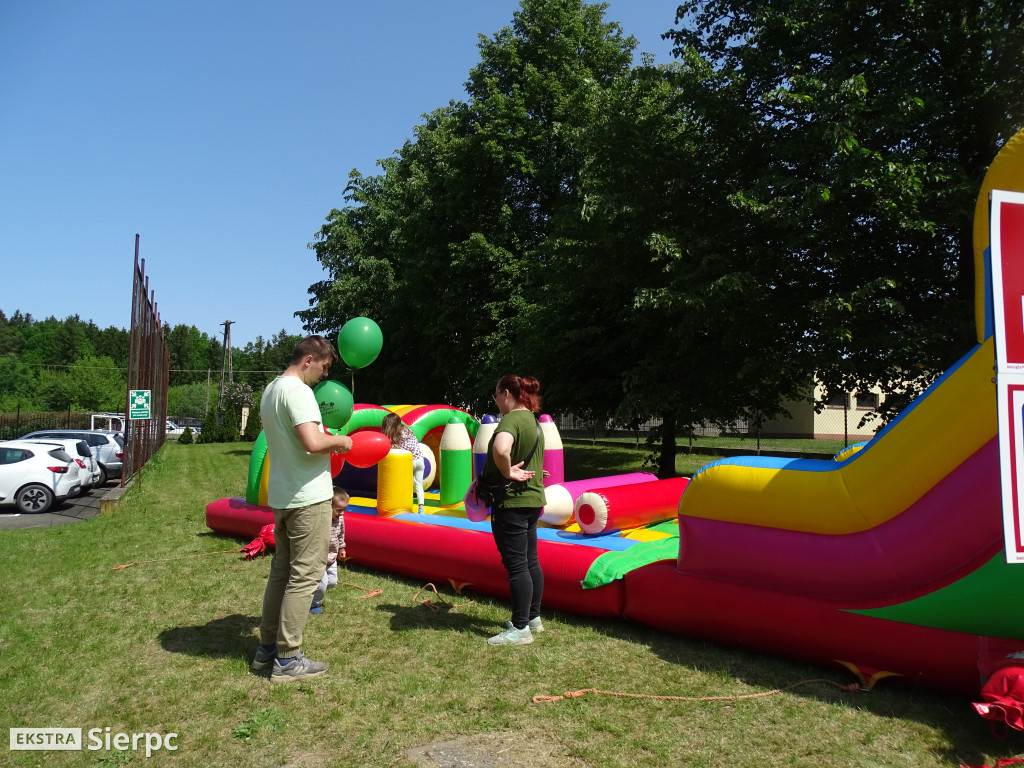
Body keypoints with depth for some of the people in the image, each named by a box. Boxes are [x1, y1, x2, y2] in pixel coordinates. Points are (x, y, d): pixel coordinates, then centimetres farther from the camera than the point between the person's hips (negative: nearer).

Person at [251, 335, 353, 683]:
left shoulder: (271, 389, 14)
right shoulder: (298, 391, -17)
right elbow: (313, 442, -28)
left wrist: (328, 444, 13)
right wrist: (339, 440, -10)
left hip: (281, 496, 10)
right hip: (309, 498, -10)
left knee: (281, 571, 17)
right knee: (304, 576, -2)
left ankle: (267, 648, 26)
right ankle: (287, 660, 5)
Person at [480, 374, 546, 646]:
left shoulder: (511, 419, -18)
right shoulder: (533, 420, 13)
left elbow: (500, 449, -41)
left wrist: (508, 473, -23)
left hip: (512, 502, -10)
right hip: (532, 499, 10)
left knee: (516, 565, -1)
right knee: (530, 562, 18)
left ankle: (520, 629, 7)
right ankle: (533, 618, 30)